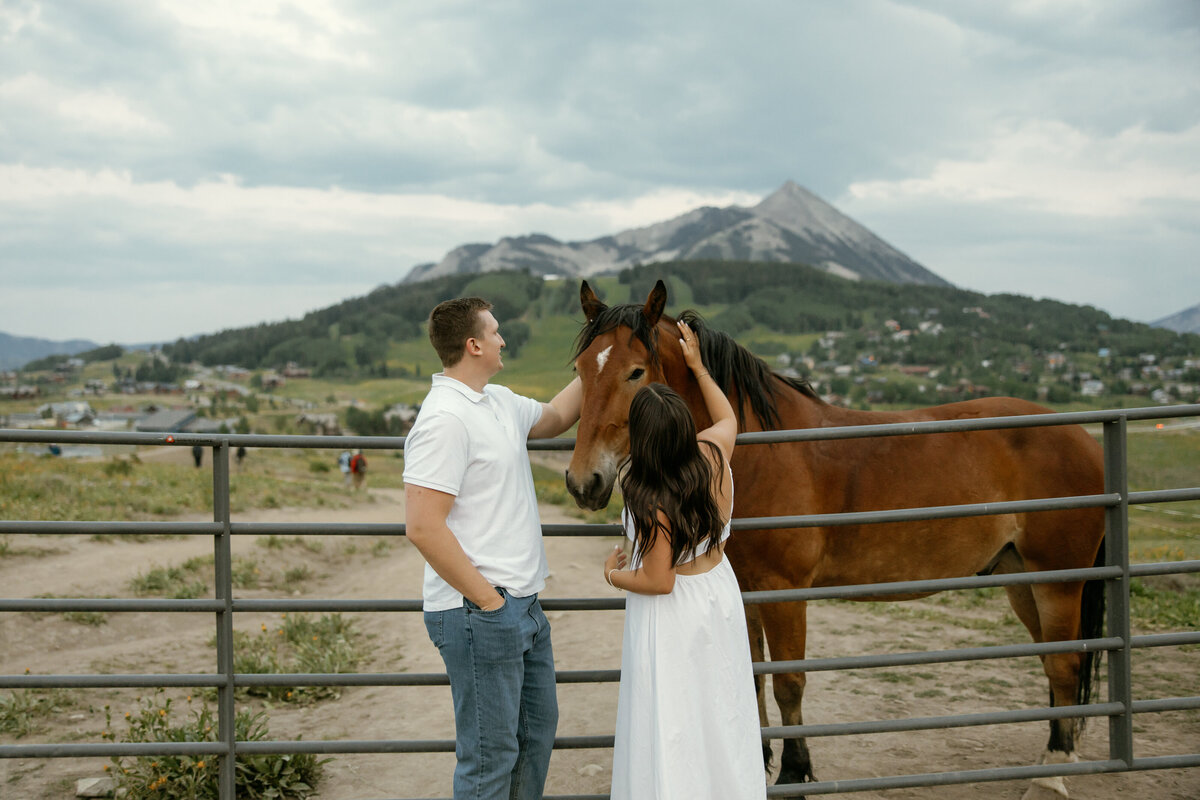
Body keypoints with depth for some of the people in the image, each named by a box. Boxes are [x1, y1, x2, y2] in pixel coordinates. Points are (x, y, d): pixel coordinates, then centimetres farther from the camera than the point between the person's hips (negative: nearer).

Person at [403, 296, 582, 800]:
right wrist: (487, 599, -20)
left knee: (537, 730, 22)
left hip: (523, 607, 10)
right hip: (480, 615, -10)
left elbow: (553, 417, 32)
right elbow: (422, 527, -25)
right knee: (491, 755, 0)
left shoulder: (499, 401, 11)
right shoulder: (445, 418, -20)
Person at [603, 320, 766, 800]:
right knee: (720, 711, 22)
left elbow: (658, 581, -23)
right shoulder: (713, 454, -13)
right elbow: (728, 419, 13)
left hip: (672, 616, -7)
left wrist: (613, 573, -4)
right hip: (720, 596, 7)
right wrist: (697, 367, 19)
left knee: (671, 726, 8)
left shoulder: (650, 501, -30)